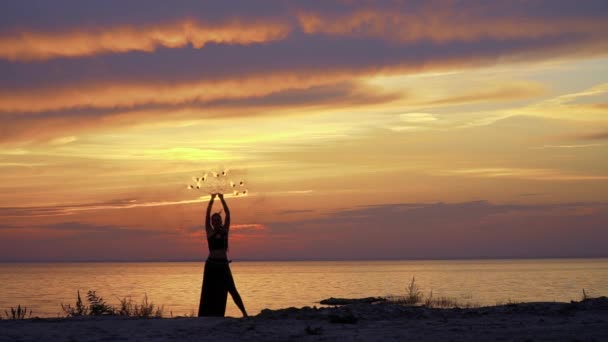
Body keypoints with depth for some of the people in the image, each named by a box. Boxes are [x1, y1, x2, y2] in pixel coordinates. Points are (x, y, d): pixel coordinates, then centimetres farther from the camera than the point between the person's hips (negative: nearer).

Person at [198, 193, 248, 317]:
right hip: (211, 264, -1)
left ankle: (244, 312, -1)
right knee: (209, 292, 3)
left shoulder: (225, 231, 9)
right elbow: (207, 215, -3)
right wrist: (212, 200, -8)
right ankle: (206, 316, 8)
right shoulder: (209, 232, 4)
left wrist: (222, 199, -4)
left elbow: (228, 214, 2)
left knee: (231, 289, -2)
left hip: (224, 265, 1)